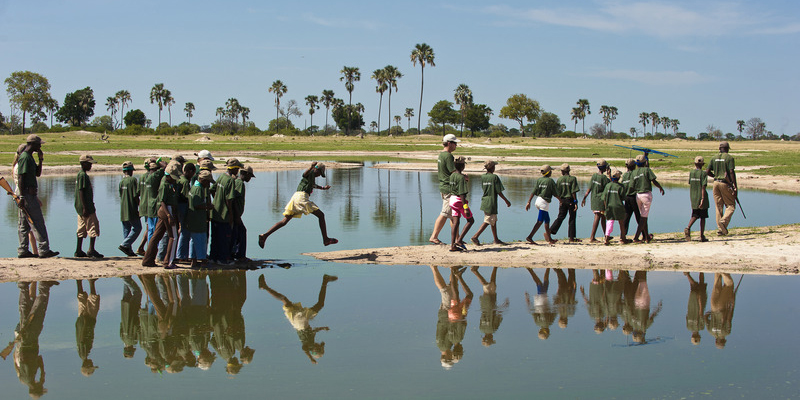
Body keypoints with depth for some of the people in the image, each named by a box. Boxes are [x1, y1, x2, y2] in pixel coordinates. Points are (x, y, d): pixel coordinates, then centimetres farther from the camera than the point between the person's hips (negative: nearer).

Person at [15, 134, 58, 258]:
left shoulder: (29, 157, 17)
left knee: (24, 224, 10)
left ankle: (23, 250, 13)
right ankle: (44, 249, -10)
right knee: (37, 222, -10)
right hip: (27, 194, -10)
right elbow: (20, 178, -18)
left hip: (31, 194, 10)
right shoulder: (24, 157, -13)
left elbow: (37, 174, 24)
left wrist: (40, 160, 11)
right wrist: (22, 197, -23)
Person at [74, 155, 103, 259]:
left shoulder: (80, 175, 18)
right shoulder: (83, 175, -14)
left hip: (81, 208, 10)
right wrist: (85, 208, -23)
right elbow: (81, 192, -20)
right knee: (93, 227, -9)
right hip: (86, 207, -10)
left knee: (82, 229, 11)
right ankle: (91, 250, -12)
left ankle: (79, 251, 12)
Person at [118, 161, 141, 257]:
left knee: (126, 230, 9)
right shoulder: (133, 180, -10)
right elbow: (135, 195, -12)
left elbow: (120, 196, 11)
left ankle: (129, 250, 10)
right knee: (137, 228, 0)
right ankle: (124, 244, -11)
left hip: (123, 210, 7)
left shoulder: (121, 182, 9)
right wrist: (140, 205, -2)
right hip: (132, 209, -7)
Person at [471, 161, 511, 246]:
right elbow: (499, 192, -12)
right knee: (487, 221, -4)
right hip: (491, 203, -8)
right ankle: (475, 236, -12)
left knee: (494, 220, 17)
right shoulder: (495, 177, -13)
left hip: (484, 202, 8)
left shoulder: (482, 177, 5)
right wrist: (506, 201, -2)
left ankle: (496, 239, 24)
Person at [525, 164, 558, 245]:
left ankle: (549, 239, 22)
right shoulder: (550, 181, -8)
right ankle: (529, 237, -13)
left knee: (547, 220, 17)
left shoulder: (538, 180, 6)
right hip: (544, 202, -7)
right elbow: (555, 194, -4)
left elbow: (533, 192, 1)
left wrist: (529, 202, 0)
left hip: (538, 200, 7)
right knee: (540, 222, -7)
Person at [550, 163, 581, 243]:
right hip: (571, 200, -3)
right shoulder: (572, 179, -7)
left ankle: (550, 231, -2)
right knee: (572, 219, 6)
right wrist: (576, 202, -9)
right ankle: (572, 238, 10)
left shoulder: (559, 179, 1)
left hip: (562, 201, 3)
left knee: (560, 217, 11)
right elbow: (573, 192, -13)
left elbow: (556, 193, 0)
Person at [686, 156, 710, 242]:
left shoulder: (691, 173, 5)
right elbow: (703, 187, -16)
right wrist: (702, 199, -18)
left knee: (695, 216, 10)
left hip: (693, 198, 4)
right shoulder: (703, 173, -9)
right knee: (702, 217, 6)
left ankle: (688, 228, -17)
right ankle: (702, 236, 8)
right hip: (701, 197, -4)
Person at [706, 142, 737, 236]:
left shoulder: (714, 158, 9)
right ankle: (724, 221, -22)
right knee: (731, 206, 4)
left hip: (716, 183, 5)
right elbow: (731, 172, -14)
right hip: (726, 184, -5)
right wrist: (735, 187, -14)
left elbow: (707, 172, 5)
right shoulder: (729, 158, -5)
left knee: (719, 207, 8)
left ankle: (720, 229, 5)